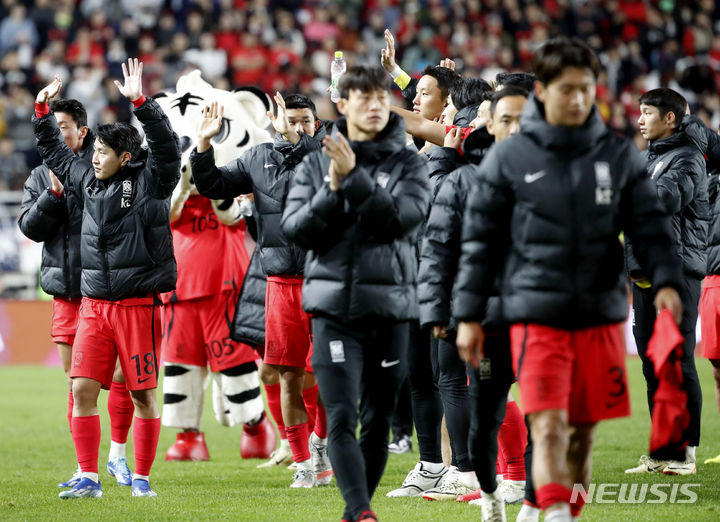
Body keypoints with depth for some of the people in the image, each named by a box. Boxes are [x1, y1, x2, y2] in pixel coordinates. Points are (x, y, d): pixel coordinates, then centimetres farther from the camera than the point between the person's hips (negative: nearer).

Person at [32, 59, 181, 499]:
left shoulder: (150, 182, -3)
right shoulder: (88, 181, 12)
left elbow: (166, 145, -19)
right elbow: (55, 152, 26)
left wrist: (140, 101, -26)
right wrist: (43, 111, 20)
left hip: (139, 304, -5)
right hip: (94, 305, 5)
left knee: (144, 394, 1)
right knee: (83, 389, -3)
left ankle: (141, 477, 11)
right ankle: (89, 478, 2)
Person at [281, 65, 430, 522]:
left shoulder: (408, 164, 5)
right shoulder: (316, 164, 9)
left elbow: (402, 218, -12)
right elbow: (295, 228, 1)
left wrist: (355, 177, -18)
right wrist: (333, 192, -12)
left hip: (390, 305, 0)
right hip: (334, 303, 0)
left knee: (378, 420, 7)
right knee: (341, 418, -13)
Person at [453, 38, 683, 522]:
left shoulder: (619, 155, 7)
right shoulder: (509, 158, 2)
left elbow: (651, 224, 7)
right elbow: (481, 239, 5)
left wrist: (666, 281, -11)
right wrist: (469, 314, 3)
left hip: (601, 314, 3)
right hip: (537, 314, -3)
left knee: (584, 432, 8)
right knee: (549, 426, -15)